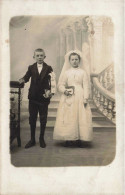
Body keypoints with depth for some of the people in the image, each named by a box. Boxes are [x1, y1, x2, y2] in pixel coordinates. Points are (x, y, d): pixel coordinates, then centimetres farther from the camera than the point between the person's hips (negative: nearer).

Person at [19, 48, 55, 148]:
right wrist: (22, 80, -27)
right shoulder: (31, 68, 6)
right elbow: (26, 77, -4)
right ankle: (32, 139, 21)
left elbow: (51, 81, -10)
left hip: (44, 97, -1)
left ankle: (42, 139, 24)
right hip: (33, 97, 2)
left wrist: (49, 91, -26)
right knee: (32, 119, 9)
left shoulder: (48, 68, -1)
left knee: (43, 119, 8)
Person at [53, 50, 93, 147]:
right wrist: (65, 90, -12)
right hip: (68, 98, 1)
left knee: (80, 117, -5)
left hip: (80, 97, -1)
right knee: (68, 118, -4)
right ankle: (68, 139, 2)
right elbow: (60, 85, 8)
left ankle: (79, 139, 0)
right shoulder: (66, 72, 11)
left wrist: (86, 98, -8)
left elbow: (86, 86, 3)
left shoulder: (83, 72, 8)